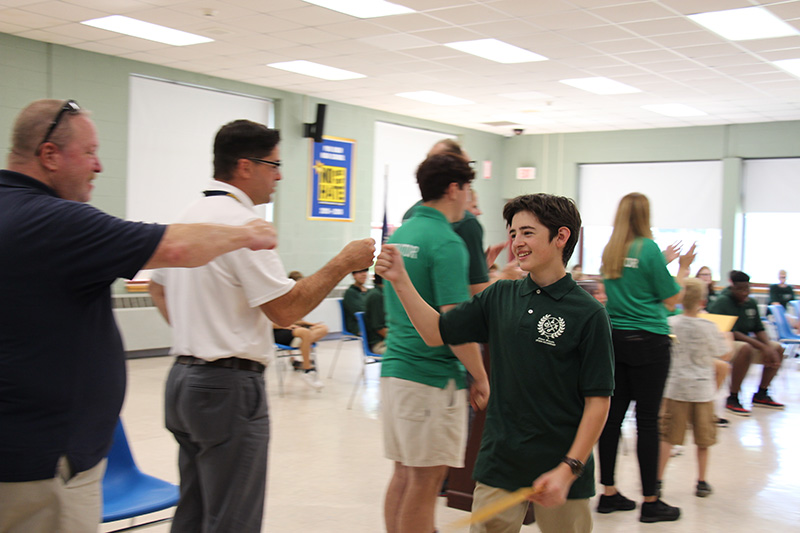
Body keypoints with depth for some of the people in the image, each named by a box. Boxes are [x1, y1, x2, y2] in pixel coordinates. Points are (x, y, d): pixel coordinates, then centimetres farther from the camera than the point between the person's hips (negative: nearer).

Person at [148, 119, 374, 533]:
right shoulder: (243, 223, -17)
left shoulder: (190, 215, 11)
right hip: (229, 387, -10)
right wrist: (344, 263, -11)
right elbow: (285, 309, -19)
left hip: (184, 376, 10)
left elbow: (157, 285, 23)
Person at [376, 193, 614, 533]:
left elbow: (598, 400, -10)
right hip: (499, 465, 4)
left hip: (558, 469, -3)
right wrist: (400, 280, -4)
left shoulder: (589, 314, -10)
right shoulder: (500, 296, 4)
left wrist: (569, 470, -15)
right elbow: (436, 332, 5)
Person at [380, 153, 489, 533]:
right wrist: (481, 377, -9)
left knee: (404, 473, 16)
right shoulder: (447, 242, -16)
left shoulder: (399, 234, 11)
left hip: (394, 369, 8)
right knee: (426, 479, 1)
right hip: (433, 377, -8)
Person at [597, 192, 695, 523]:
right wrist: (683, 269, 9)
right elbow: (671, 299, -5)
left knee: (613, 415, 8)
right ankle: (650, 502, 7)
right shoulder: (649, 248, -10)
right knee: (647, 420, -1)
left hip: (614, 338, 6)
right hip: (648, 341, -6)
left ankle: (608, 493, 15)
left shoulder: (610, 251, 8)